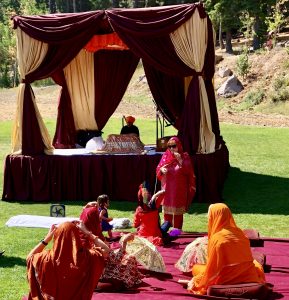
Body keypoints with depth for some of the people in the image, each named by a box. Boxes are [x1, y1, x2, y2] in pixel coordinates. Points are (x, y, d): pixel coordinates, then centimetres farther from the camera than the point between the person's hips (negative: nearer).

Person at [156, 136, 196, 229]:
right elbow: (158, 169, 2)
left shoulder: (184, 156, -2)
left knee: (177, 210, -1)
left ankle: (177, 229, 5)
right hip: (167, 187, 3)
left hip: (179, 188, -3)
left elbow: (188, 171, -12)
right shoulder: (165, 156, 5)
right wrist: (161, 169, -21)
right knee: (167, 209, 5)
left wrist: (180, 160, -20)